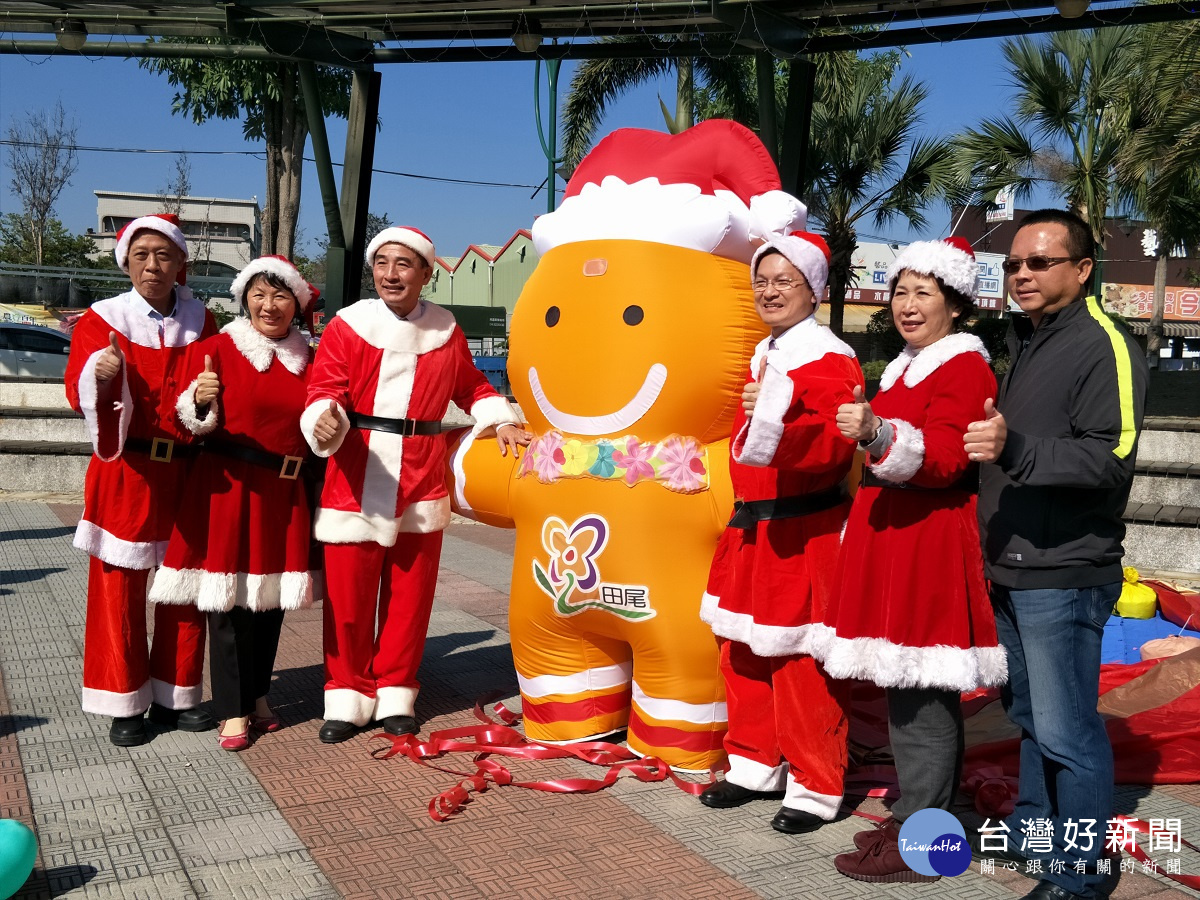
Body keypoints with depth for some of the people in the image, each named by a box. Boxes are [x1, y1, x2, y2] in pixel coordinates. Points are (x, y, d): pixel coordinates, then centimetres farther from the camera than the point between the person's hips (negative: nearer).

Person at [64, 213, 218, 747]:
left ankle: (174, 697, 21)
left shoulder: (201, 322, 7)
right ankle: (125, 705, 14)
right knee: (119, 590, 2)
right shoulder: (103, 319, -3)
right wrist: (100, 375, -38)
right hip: (124, 473, -3)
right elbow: (79, 392, -17)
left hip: (187, 471, 3)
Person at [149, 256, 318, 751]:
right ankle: (233, 710, 8)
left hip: (285, 493, 4)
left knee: (272, 598, 10)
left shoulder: (307, 359, 11)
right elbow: (194, 423, -7)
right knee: (229, 599, -2)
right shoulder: (218, 347, -2)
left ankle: (258, 695, 25)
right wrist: (201, 401, -27)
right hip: (229, 488, -4)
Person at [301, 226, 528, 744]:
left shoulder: (446, 332, 7)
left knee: (409, 595, 9)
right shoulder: (347, 326, -3)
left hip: (421, 482, 2)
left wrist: (501, 420, 4)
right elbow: (325, 390, -10)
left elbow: (471, 386, 19)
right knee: (348, 596, 4)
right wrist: (326, 418, -31)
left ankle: (395, 694, 25)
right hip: (354, 482, -2)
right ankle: (348, 696, 21)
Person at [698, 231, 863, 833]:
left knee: (800, 661, -2)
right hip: (750, 527, 9)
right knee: (742, 650, 14)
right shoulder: (760, 357, 15)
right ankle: (756, 764, 30)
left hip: (803, 530, -8)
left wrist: (778, 428, -38)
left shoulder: (829, 358, -11)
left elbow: (834, 445, -26)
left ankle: (814, 788, 13)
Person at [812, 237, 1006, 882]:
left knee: (920, 695, -6)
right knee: (906, 690, 13)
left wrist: (877, 433, -36)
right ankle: (915, 818, 24)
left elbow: (944, 458, -22)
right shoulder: (907, 367, 21)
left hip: (930, 541, -9)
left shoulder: (964, 367, -8)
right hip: (891, 532, 9)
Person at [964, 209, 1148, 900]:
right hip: (1009, 569, 9)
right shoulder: (1026, 344, 17)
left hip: (1063, 576, -9)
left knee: (1066, 732, -3)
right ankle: (1030, 830, 34)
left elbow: (1108, 458, -23)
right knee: (1027, 713, 19)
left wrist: (1014, 450, -33)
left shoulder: (1106, 347, -11)